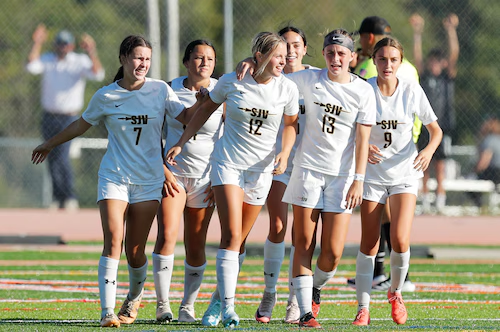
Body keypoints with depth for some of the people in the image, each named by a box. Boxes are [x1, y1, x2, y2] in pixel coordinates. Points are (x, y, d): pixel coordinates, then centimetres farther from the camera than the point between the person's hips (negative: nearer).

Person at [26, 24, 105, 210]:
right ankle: (58, 199, 19)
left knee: (61, 157, -18)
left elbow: (98, 74, -20)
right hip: (49, 117, 4)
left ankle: (70, 198, -11)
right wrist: (37, 44, -20)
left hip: (69, 118, -4)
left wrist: (92, 53, -33)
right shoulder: (47, 60, 5)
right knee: (52, 159, 8)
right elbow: (32, 67, -14)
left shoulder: (80, 62, -2)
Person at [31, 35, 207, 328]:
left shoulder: (161, 90, 2)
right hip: (114, 177, -1)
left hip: (149, 180, 1)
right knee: (113, 242, -16)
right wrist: (50, 144, 25)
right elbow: (82, 124, 17)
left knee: (135, 251, 0)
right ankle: (107, 312, -17)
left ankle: (134, 298, 29)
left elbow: (187, 117, -2)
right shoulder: (105, 97, 1)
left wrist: (201, 102, -22)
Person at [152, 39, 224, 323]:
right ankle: (163, 305, -8)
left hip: (205, 177, 0)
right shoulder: (171, 89, 1)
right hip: (172, 172, 0)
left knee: (196, 246, 2)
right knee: (167, 236, -15)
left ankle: (188, 306, 14)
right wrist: (162, 170, -4)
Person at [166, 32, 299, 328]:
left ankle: (219, 301, 20)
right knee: (231, 235, -16)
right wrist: (181, 143, 11)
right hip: (228, 162, -2)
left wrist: (285, 153, -6)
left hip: (261, 169, 2)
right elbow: (206, 110, 9)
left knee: (239, 241, 5)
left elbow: (291, 124, 11)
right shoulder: (231, 82, -7)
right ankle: (228, 307, -22)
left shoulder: (287, 88, -5)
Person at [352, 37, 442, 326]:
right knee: (369, 244, -2)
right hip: (372, 171, 0)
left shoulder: (412, 90, -7)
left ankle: (396, 292, 13)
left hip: (405, 173, 0)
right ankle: (363, 308, 9)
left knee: (400, 240, -14)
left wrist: (429, 150, -19)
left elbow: (436, 129, 1)